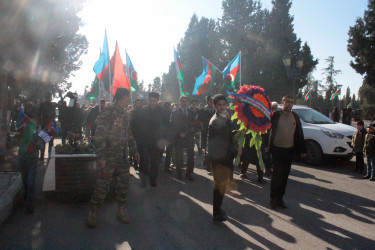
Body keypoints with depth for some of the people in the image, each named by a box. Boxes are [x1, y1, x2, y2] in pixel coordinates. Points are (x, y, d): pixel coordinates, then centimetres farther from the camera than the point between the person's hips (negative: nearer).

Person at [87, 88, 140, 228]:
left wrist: (134, 150, 17)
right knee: (102, 187, -1)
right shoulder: (107, 113, -13)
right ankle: (93, 214, 16)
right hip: (108, 158, -7)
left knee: (123, 185, 12)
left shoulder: (125, 114, 13)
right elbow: (100, 136, -16)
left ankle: (120, 211, 28)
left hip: (122, 158, 8)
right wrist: (101, 157, -19)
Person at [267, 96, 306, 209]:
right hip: (277, 150, -4)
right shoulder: (275, 115, -3)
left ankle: (280, 198, 20)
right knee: (277, 174, -2)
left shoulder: (295, 117, 9)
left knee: (284, 176, 9)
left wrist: (302, 150, 11)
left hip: (289, 150, 4)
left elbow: (299, 134, 12)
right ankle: (273, 198, 12)